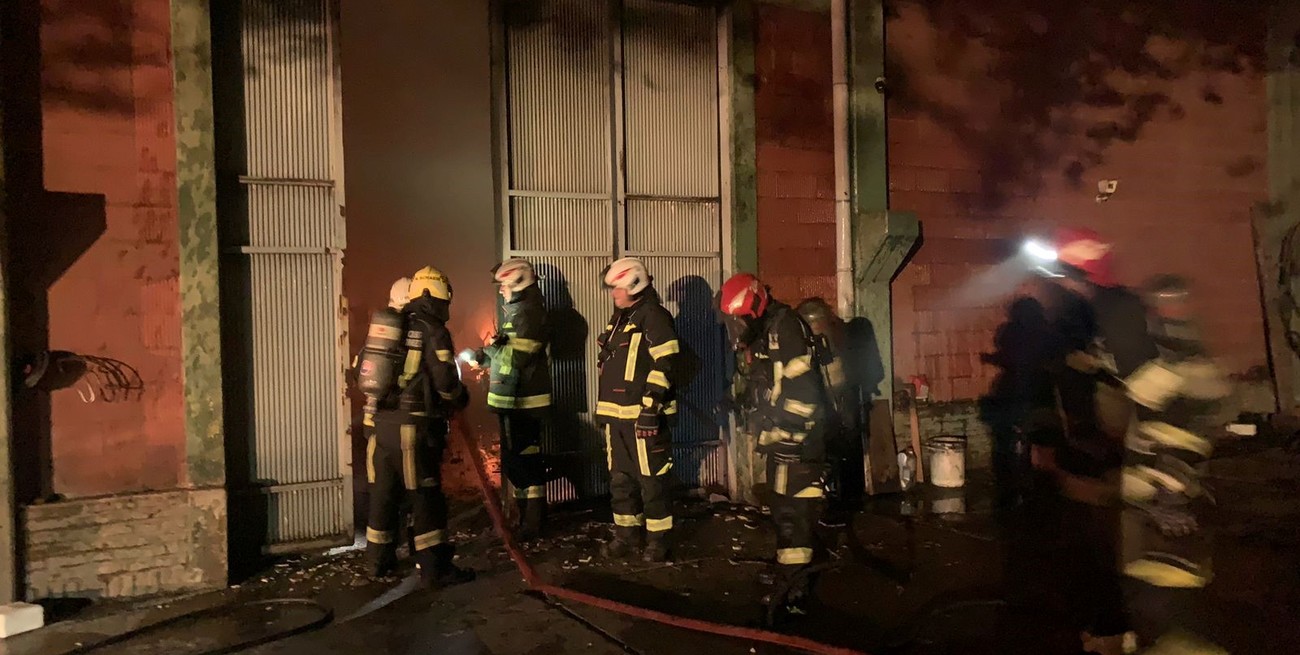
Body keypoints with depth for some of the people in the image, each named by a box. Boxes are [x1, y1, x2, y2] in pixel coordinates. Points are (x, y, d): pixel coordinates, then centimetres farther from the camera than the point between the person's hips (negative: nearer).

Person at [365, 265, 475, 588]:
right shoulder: (433, 331, -9)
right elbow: (446, 383, -13)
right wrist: (461, 398, 8)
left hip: (383, 422, 7)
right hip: (415, 427, -7)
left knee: (384, 493, 15)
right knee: (426, 497, 0)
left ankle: (379, 561, 26)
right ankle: (435, 568, 7)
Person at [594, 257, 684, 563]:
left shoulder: (654, 317, -11)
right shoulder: (619, 318, 18)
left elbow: (666, 364, -19)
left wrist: (651, 404, -23)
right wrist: (604, 409, 23)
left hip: (643, 415, -9)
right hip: (616, 414, 9)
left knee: (651, 480, -2)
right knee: (620, 479, 14)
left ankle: (658, 540, 8)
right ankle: (627, 533, 26)